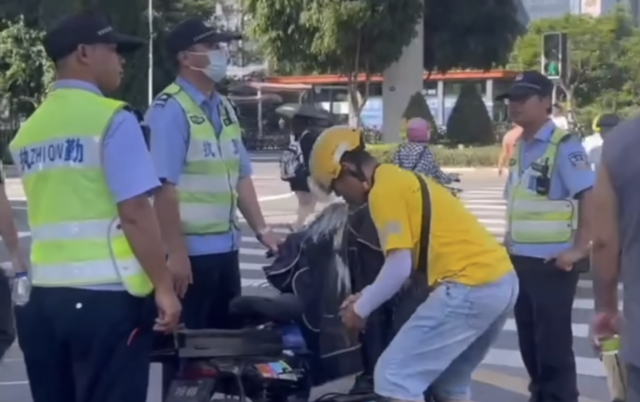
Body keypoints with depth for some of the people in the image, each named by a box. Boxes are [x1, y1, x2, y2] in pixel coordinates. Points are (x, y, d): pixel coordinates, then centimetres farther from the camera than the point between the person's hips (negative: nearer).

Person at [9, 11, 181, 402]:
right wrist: (163, 286, -9)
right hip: (106, 294, -7)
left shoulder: (29, 130, 13)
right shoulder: (111, 118, -9)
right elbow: (135, 213, -14)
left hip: (41, 295, 7)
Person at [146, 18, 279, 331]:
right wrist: (176, 252, -22)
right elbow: (164, 187, -20)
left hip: (225, 247, 8)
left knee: (228, 334, 15)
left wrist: (261, 229, 12)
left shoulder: (224, 108, 13)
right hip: (190, 250, -8)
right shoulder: (170, 109, -15)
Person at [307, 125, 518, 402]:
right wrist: (368, 295, 28)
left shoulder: (384, 190, -7)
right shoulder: (403, 180, 23)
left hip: (470, 287, -10)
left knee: (395, 378, -6)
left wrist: (361, 308, 1)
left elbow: (399, 267, -12)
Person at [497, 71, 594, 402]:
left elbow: (589, 196, -20)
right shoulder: (519, 147, 11)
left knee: (553, 344, -2)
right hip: (521, 260, 8)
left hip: (552, 262, -8)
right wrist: (510, 239, 12)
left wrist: (579, 249, -22)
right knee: (529, 341, 15)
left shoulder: (563, 145, -14)